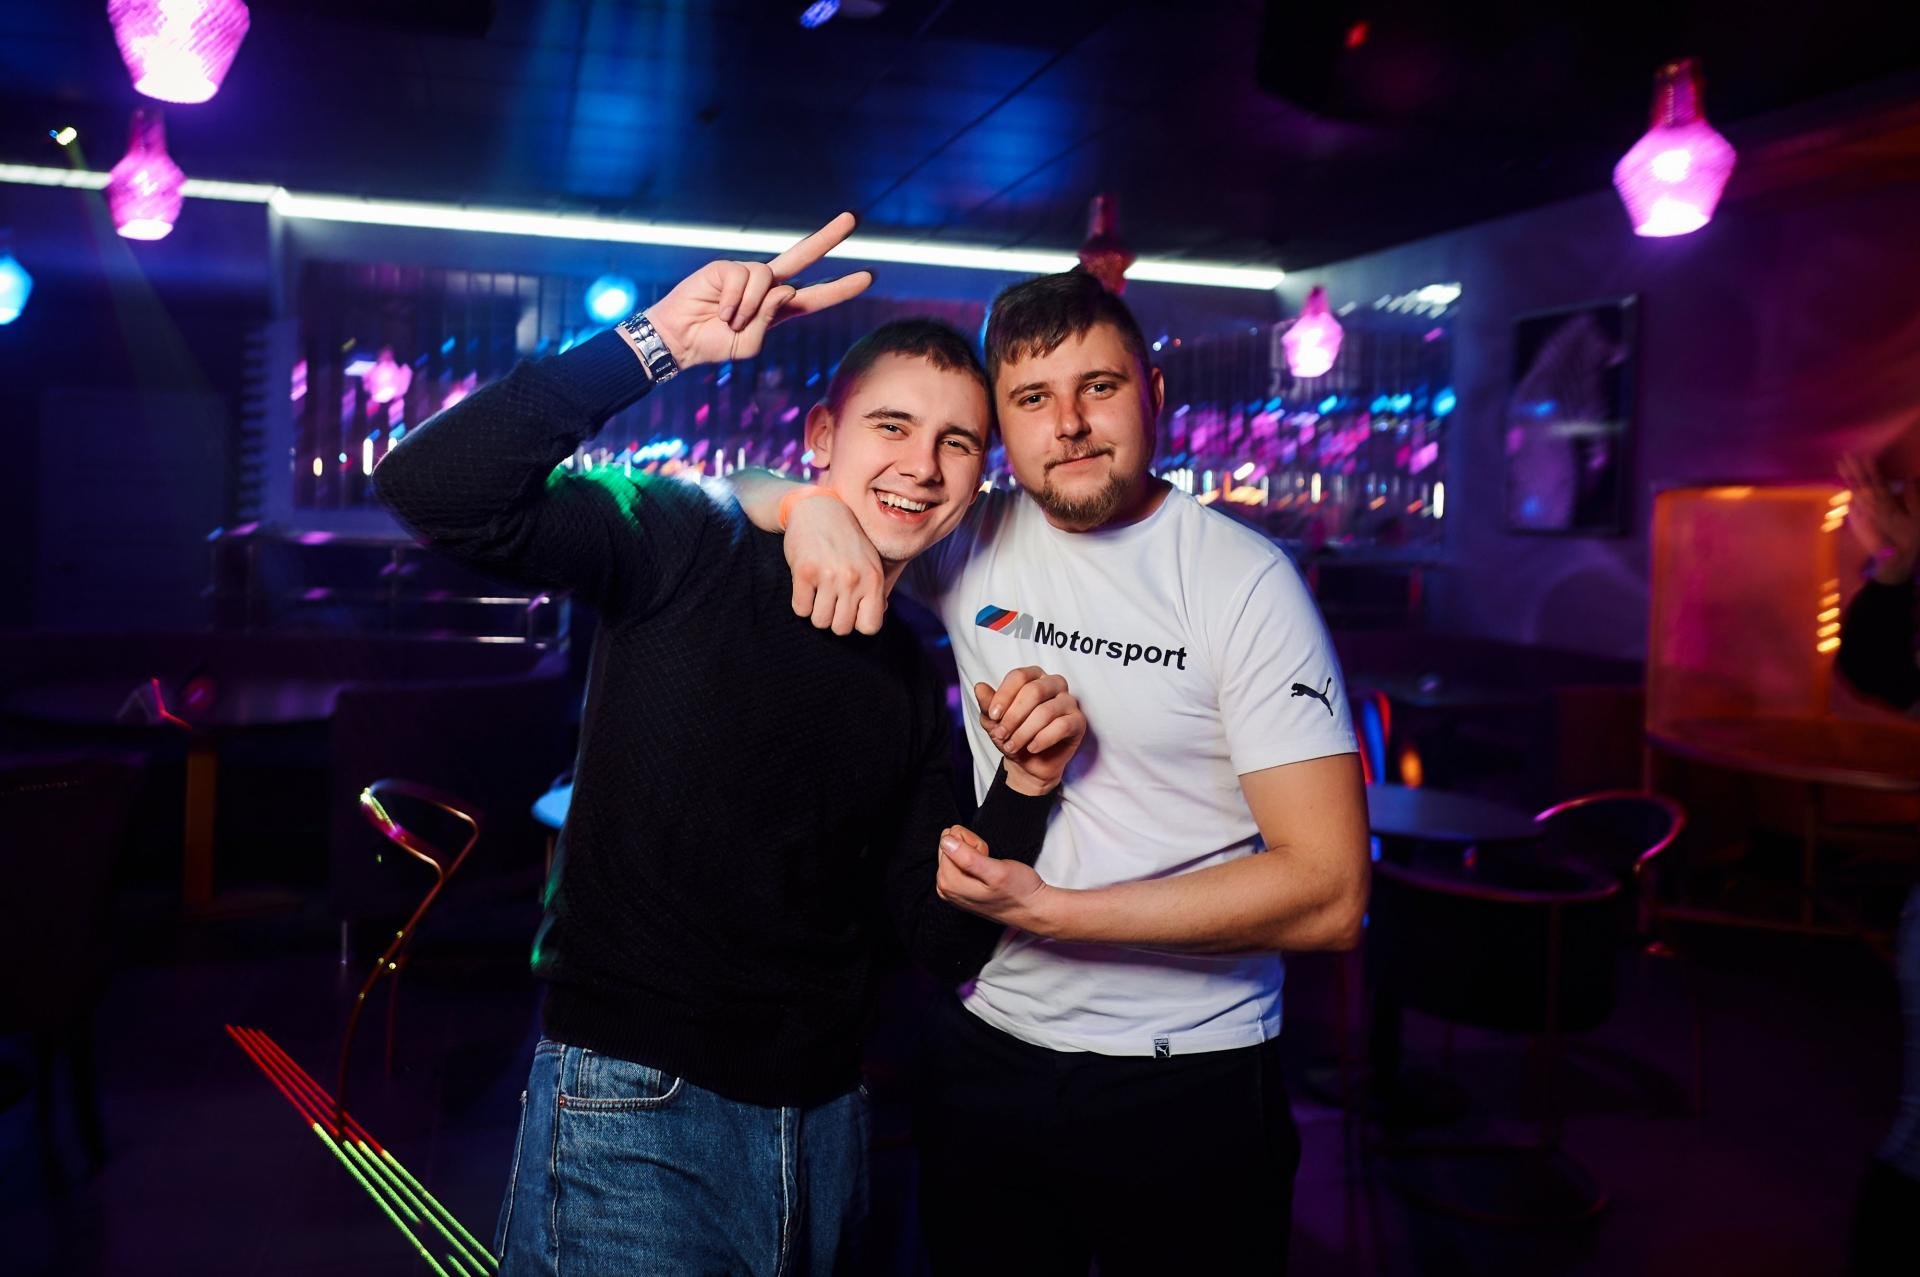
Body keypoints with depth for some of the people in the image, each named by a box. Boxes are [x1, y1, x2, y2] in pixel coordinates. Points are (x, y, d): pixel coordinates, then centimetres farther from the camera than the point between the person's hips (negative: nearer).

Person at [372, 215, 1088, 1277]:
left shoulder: (913, 679, 7)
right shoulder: (687, 550, -8)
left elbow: (947, 943, 6)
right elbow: (429, 490, -24)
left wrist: (1026, 786, -9)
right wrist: (657, 341, -29)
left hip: (822, 1115, 6)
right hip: (635, 1101, -6)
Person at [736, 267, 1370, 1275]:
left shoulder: (1242, 579, -13)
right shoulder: (973, 541, -2)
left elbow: (1329, 894, -17)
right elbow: (734, 497, 4)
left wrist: (1054, 910, -23)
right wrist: (813, 505, -20)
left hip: (1191, 1085, -3)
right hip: (987, 1053, 3)